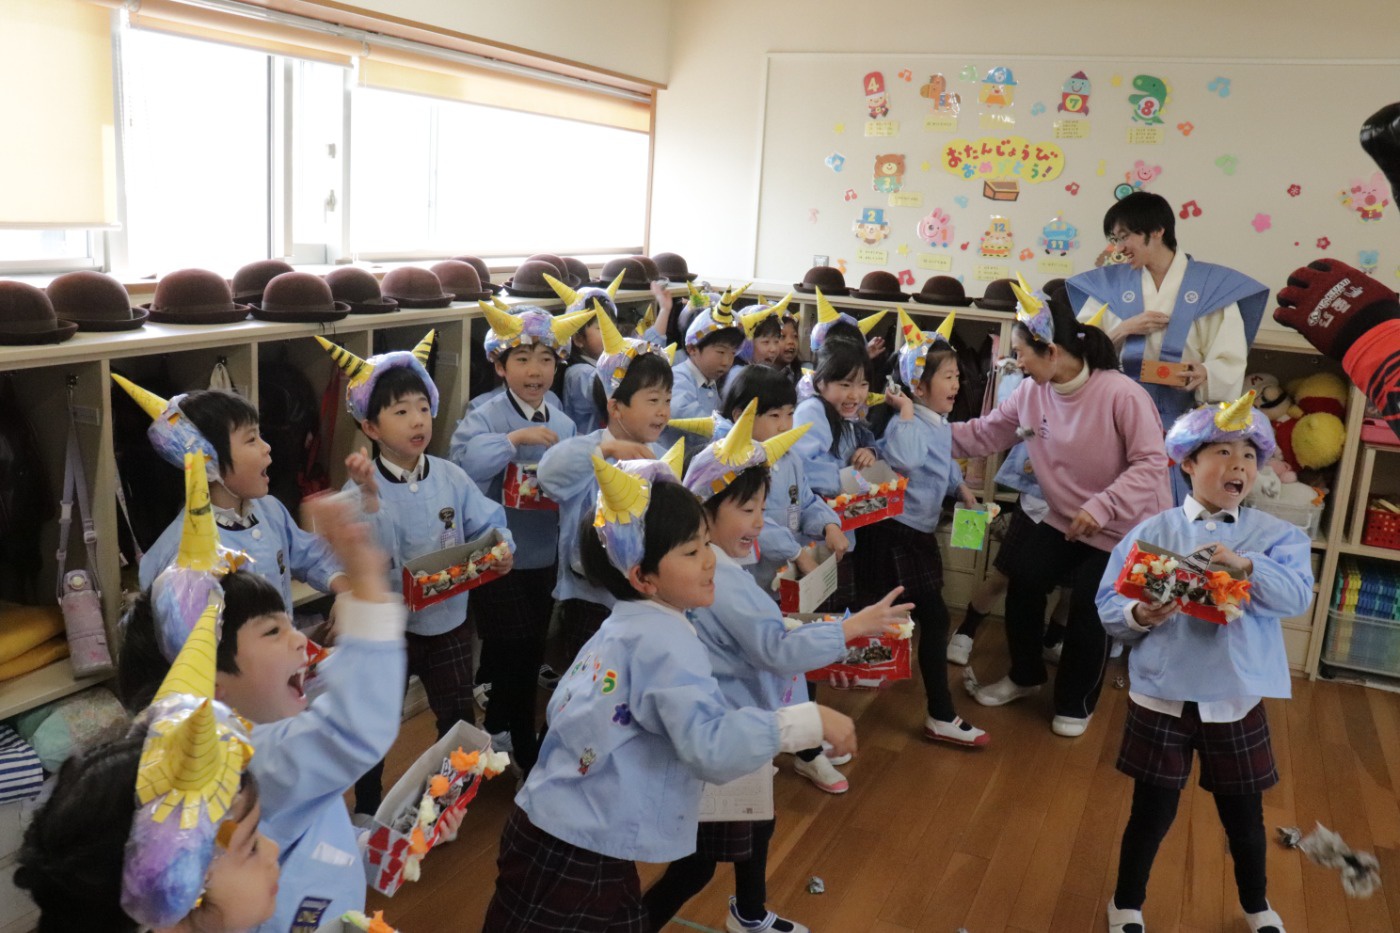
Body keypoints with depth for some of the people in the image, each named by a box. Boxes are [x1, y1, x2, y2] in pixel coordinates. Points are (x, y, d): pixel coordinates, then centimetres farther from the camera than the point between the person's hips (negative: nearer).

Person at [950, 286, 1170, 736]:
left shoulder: (1121, 394, -26)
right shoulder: (1032, 393, -7)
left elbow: (1151, 464, -28)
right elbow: (983, 434, -1)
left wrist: (1101, 507, -38)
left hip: (1124, 527, -5)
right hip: (1065, 519, 6)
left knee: (1087, 603, -10)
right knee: (1024, 579, -5)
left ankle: (1076, 702, 16)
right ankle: (1025, 675, 21)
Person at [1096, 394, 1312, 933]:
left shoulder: (1275, 535, 0)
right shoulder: (1152, 532, -4)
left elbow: (1298, 596, -16)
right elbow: (1109, 606, -6)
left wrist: (1246, 566, -31)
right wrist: (1138, 616, -26)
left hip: (1236, 700, 2)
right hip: (1163, 697, -1)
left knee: (1244, 815, 17)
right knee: (1153, 811, 8)